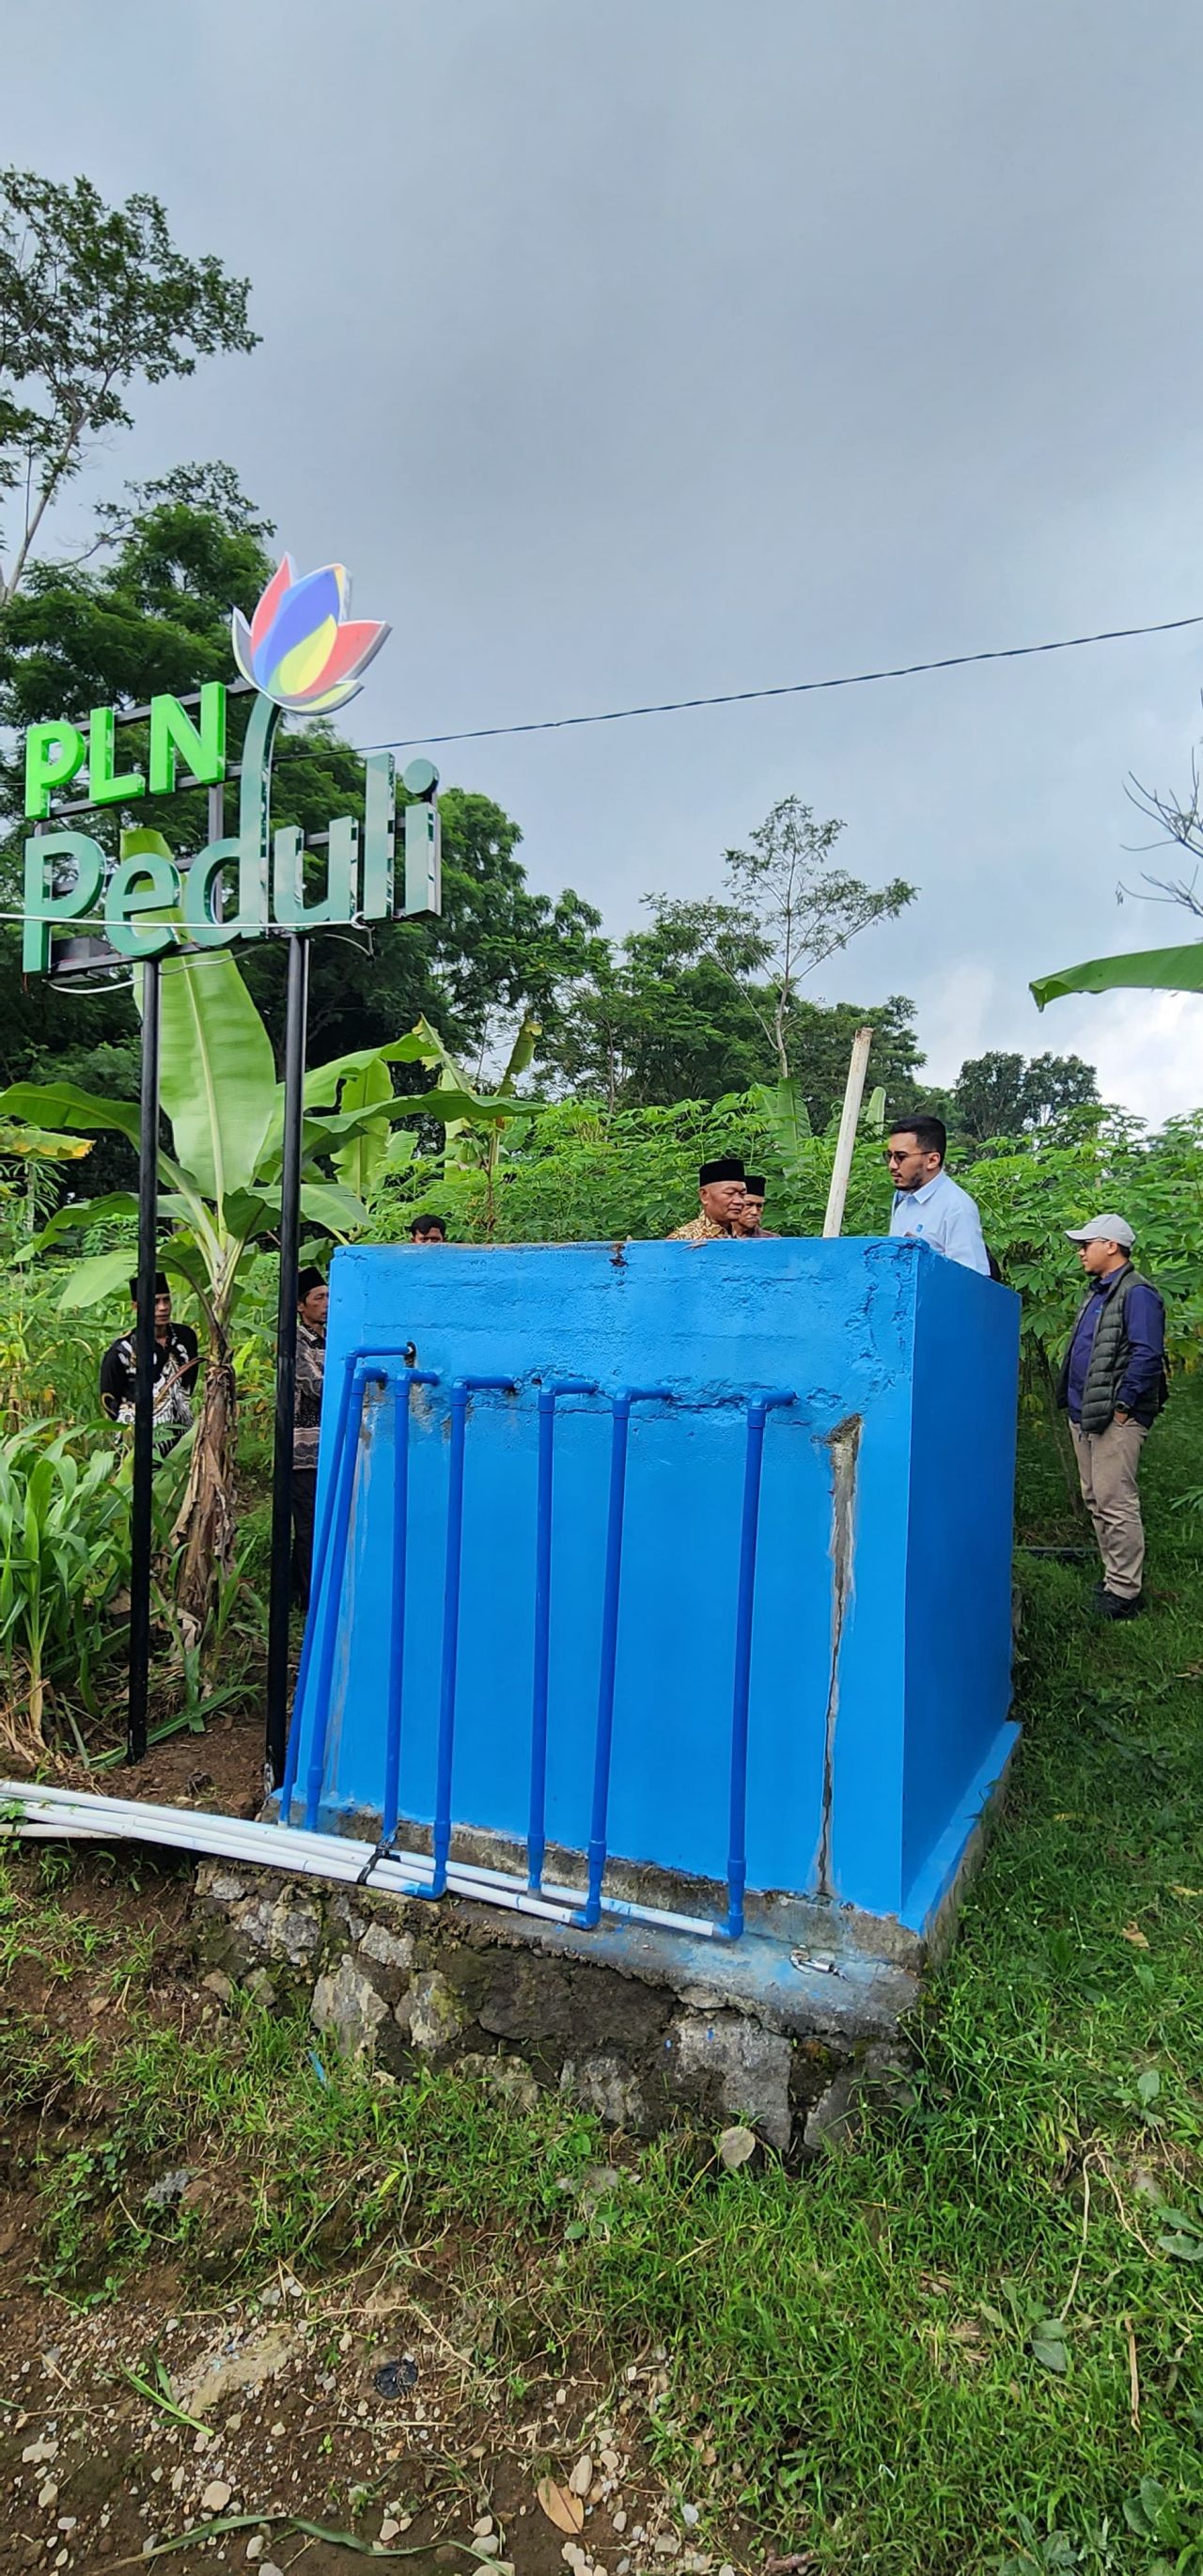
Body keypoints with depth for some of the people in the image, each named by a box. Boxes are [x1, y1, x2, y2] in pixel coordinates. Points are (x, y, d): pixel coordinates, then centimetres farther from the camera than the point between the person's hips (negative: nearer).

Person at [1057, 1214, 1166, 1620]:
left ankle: (1125, 1592, 0)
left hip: (1114, 1419, -10)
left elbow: (1146, 1355, -21)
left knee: (1115, 1504, -7)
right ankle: (1113, 1579, 23)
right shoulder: (1096, 1293, 18)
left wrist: (1122, 1406, -20)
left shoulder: (1137, 1294, -12)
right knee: (1096, 1502, 14)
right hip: (1084, 1416, 10)